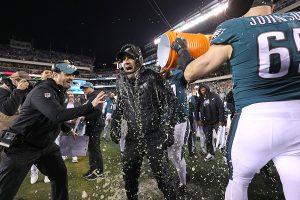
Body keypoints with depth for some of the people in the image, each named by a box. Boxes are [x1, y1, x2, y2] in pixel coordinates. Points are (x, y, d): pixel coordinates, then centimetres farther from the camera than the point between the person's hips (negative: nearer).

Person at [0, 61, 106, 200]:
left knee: (60, 175, 12)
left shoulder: (58, 92, 5)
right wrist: (90, 106, -39)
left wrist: (68, 130, 17)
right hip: (22, 146, -8)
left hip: (46, 145, 9)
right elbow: (58, 115, -40)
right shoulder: (42, 91, -24)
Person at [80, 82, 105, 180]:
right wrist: (83, 117, 10)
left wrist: (85, 117, -19)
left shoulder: (95, 96, -11)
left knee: (95, 148, -3)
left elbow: (97, 111, -23)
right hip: (90, 126, 10)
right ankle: (93, 168, 27)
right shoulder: (89, 98, 20)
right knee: (91, 148, 14)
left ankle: (99, 171, 9)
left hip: (95, 126, -10)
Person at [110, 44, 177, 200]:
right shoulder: (121, 81, 8)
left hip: (154, 136, -4)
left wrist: (166, 129, -12)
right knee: (129, 175, 18)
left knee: (162, 176, 4)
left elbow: (169, 101, -6)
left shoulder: (152, 77, -7)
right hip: (132, 138, 5)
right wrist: (115, 127, 10)